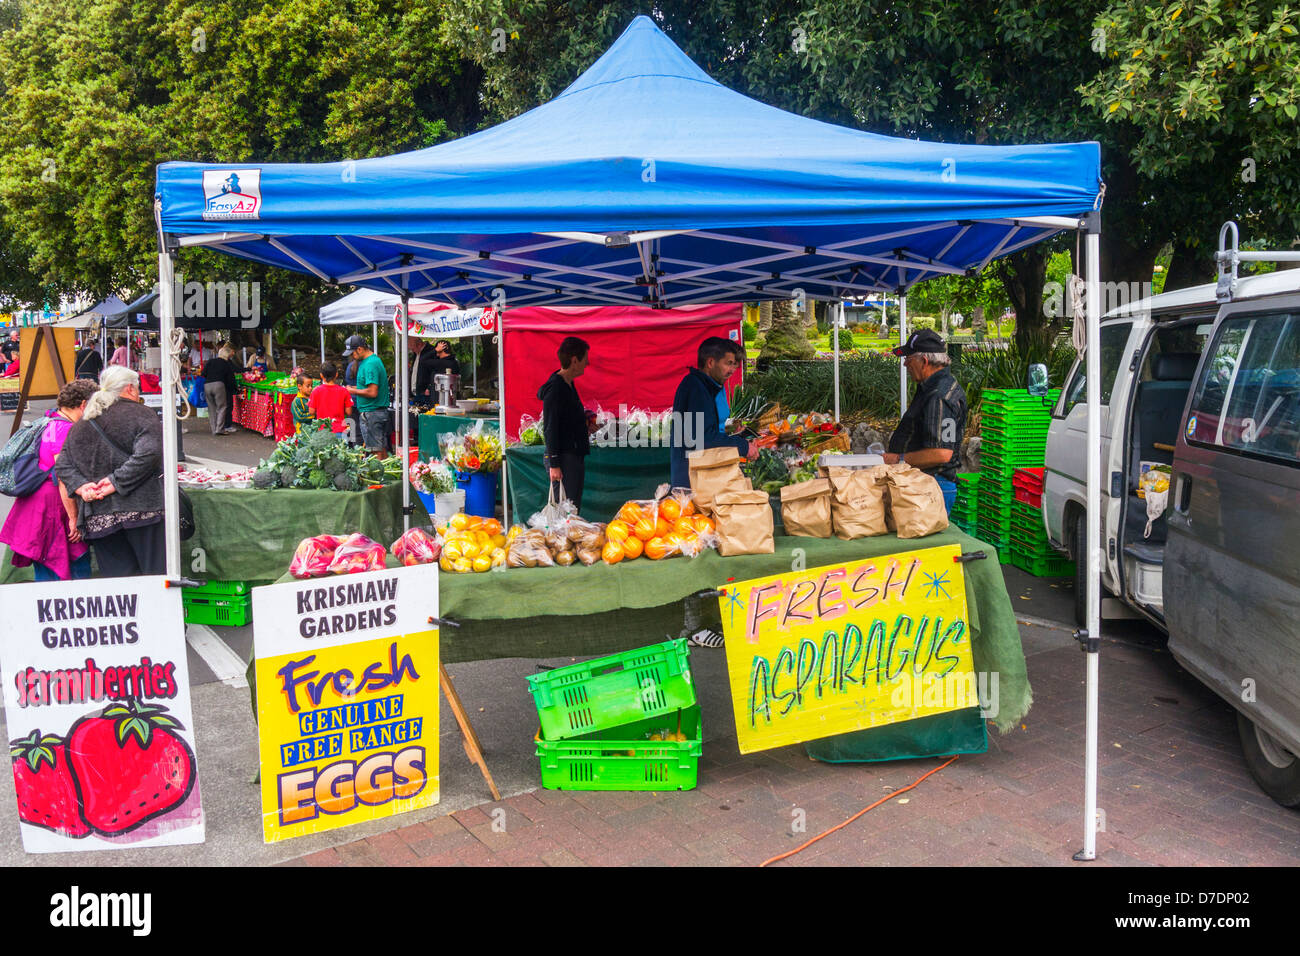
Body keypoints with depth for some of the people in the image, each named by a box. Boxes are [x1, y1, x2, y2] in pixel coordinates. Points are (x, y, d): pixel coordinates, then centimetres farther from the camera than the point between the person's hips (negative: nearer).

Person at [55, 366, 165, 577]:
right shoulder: (140, 415, -2)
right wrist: (117, 482, -12)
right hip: (140, 510, -5)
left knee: (115, 576, 6)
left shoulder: (80, 426, 17)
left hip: (97, 518, 5)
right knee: (157, 573, -1)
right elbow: (148, 455, -16)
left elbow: (63, 466, 13)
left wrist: (81, 486, 0)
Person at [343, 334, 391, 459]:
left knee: (376, 451, -6)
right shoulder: (376, 359, 14)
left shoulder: (370, 364, -17)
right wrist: (355, 388, 13)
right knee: (383, 449, 12)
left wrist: (354, 391, -11)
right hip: (382, 410, 10)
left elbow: (372, 392, -24)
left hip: (371, 413, -10)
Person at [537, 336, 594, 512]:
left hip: (575, 456, 10)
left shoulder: (568, 385, 15)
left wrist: (584, 425, 12)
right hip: (563, 458, -10)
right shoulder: (555, 387, -14)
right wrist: (554, 464, -21)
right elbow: (550, 428, -18)